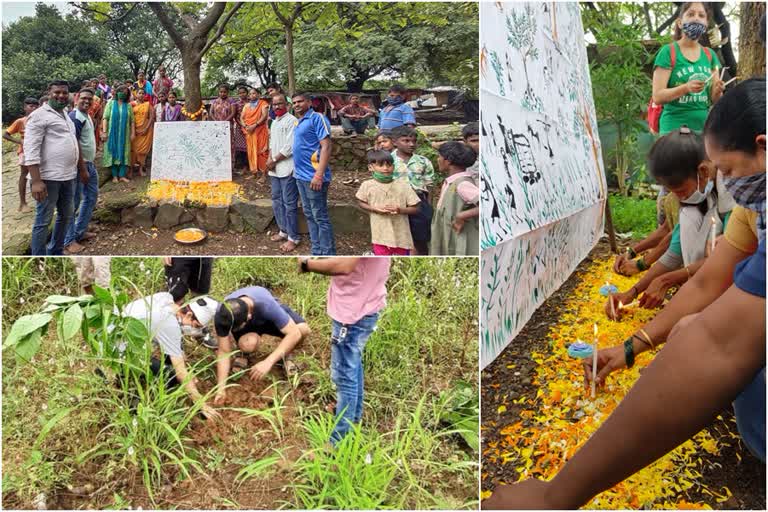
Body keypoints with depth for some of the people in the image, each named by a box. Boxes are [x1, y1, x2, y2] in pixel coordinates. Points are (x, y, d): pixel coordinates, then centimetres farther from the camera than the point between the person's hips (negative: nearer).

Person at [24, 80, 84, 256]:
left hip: (68, 176, 9)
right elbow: (31, 149, -18)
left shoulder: (66, 115, 17)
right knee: (43, 221, -2)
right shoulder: (39, 115, -10)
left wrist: (82, 169, 24)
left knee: (65, 216, 18)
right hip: (49, 177, -9)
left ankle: (56, 253, 32)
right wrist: (36, 181, -25)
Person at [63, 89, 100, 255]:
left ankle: (80, 231, 29)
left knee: (92, 196, 19)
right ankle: (68, 241, 2)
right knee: (73, 202, -4)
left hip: (89, 163, 10)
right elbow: (74, 142, -22)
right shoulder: (75, 117, -17)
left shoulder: (87, 116, 14)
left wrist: (92, 161, 18)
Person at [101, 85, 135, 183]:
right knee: (113, 153, 0)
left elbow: (132, 121, 7)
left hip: (124, 134, 1)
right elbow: (105, 118, -2)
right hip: (112, 133, -1)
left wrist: (133, 133, -1)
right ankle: (114, 175, 5)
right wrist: (104, 131, -10)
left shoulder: (128, 106, 8)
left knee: (123, 153, 0)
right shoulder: (111, 103, 4)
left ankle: (122, 175, 5)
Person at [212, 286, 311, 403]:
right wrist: (221, 388, -29)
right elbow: (224, 352, -24)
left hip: (268, 318, 0)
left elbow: (294, 333, -41)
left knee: (303, 329, -30)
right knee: (248, 344, -36)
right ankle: (243, 354, 2)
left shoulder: (267, 305, -43)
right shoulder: (222, 316, -34)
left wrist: (268, 362, -47)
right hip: (247, 327, 1)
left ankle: (284, 355, 2)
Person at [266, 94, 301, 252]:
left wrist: (274, 160, -11)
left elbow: (290, 147, -18)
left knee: (289, 203, -5)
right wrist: (269, 159, 2)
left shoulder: (291, 121, -11)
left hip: (287, 168, -9)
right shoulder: (274, 122, 16)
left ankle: (293, 237, 3)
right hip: (275, 169, 9)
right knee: (277, 200, 14)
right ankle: (283, 230, 27)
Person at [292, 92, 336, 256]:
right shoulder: (298, 122, 15)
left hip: (313, 176, -9)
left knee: (320, 217, -4)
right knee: (309, 215, 14)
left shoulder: (317, 118, -10)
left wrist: (319, 175, -24)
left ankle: (328, 256, 3)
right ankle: (317, 252, 23)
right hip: (301, 175, 9)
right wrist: (297, 171, 15)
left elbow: (326, 146, -17)